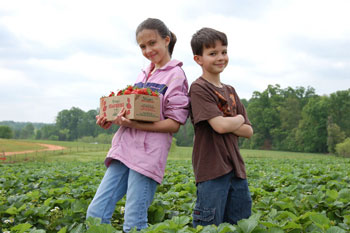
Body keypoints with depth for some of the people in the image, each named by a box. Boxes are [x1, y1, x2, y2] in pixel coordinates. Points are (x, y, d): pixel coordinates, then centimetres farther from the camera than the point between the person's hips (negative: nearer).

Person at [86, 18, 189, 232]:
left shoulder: (175, 75, -3)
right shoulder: (144, 75, 18)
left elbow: (174, 124, -9)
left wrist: (135, 125, -19)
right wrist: (110, 120, 3)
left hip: (148, 154, -7)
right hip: (124, 148, 7)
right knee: (96, 212, 4)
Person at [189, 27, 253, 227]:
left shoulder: (230, 91, 15)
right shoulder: (199, 88, -8)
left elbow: (248, 131, 10)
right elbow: (220, 125, -19)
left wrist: (227, 124, -7)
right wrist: (239, 119, 1)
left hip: (236, 169, 8)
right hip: (212, 171, -7)